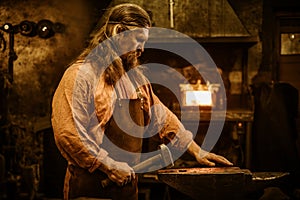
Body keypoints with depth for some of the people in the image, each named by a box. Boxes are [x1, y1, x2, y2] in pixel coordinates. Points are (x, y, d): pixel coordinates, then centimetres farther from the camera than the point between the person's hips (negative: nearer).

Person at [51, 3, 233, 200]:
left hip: (127, 182, 7)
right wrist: (110, 166, -21)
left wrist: (197, 151, 11)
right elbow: (68, 134, -21)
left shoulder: (136, 77, 14)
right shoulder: (81, 75, -13)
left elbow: (162, 118, 17)